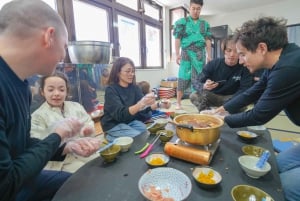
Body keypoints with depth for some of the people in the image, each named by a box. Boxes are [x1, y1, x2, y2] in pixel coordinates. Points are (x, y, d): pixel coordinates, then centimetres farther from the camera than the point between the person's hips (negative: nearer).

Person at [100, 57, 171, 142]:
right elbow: (120, 114, -30)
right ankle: (112, 137, 0)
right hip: (114, 125, -5)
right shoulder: (111, 90, -17)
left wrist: (159, 104, -27)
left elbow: (144, 108, -7)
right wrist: (141, 104, -46)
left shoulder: (134, 87, 0)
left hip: (131, 121, 5)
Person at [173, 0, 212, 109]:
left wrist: (209, 55, 5)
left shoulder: (205, 24, 16)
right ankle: (178, 102, -2)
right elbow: (177, 39, 0)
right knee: (183, 77, -7)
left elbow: (208, 41, 14)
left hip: (200, 54, 3)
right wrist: (177, 54, -10)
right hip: (186, 53, -3)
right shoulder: (181, 22, 8)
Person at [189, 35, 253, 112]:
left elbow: (245, 89, -17)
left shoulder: (244, 68, -12)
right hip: (213, 96, 0)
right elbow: (195, 82, -16)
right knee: (194, 96, -27)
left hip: (232, 98, 0)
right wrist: (204, 86, -40)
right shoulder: (213, 64, -11)